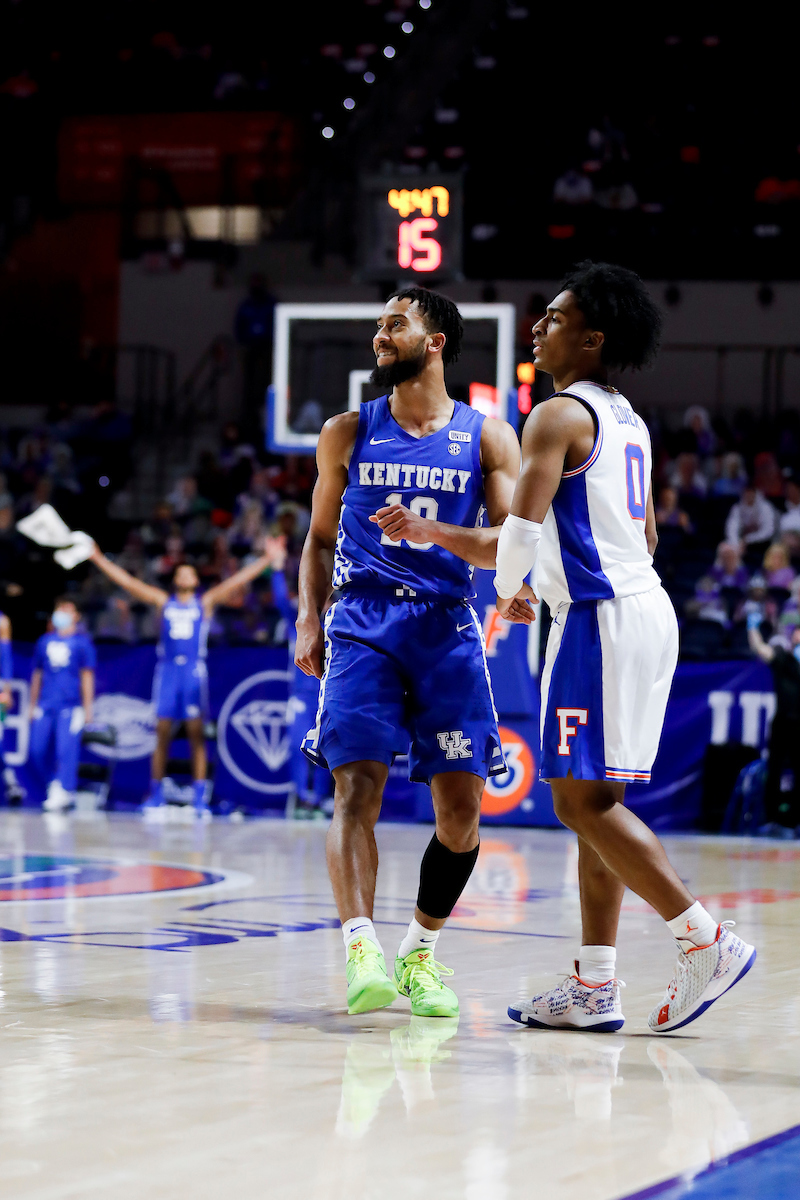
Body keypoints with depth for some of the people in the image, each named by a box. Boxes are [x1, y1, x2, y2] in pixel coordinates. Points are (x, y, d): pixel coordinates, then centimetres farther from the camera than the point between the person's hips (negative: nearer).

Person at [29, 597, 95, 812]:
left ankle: (60, 794, -9)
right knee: (38, 751, 0)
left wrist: (87, 708, -2)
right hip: (45, 705, 4)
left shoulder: (81, 641, 3)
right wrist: (33, 704, 19)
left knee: (66, 750, -12)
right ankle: (61, 789, 15)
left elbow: (87, 676, 2)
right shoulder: (45, 641, 15)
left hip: (70, 705, -4)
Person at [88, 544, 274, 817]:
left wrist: (267, 559, -2)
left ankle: (200, 797, -6)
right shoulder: (163, 601, 13)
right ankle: (156, 796, 6)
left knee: (196, 733, -5)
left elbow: (238, 580, 4)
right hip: (167, 669, 1)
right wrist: (98, 559, 8)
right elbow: (126, 581, 11)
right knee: (162, 733, 0)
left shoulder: (206, 602, 10)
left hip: (194, 671, -1)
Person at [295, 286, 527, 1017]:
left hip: (447, 627, 0)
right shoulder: (347, 433, 11)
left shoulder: (488, 437, 6)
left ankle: (419, 955, 15)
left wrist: (430, 531, -18)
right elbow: (320, 538, 18)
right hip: (362, 623, 0)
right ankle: (362, 950, -28)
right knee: (357, 786, -17)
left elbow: (510, 545, -2)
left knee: (461, 806, -3)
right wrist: (309, 620, 3)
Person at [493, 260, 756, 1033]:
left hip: (601, 618, -10)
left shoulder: (558, 417, -11)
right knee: (594, 799, 10)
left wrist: (505, 592, -3)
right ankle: (594, 984, 11)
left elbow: (524, 519, -22)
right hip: (644, 602, 10)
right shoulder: (627, 420, 18)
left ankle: (707, 941, -12)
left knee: (582, 800, -8)